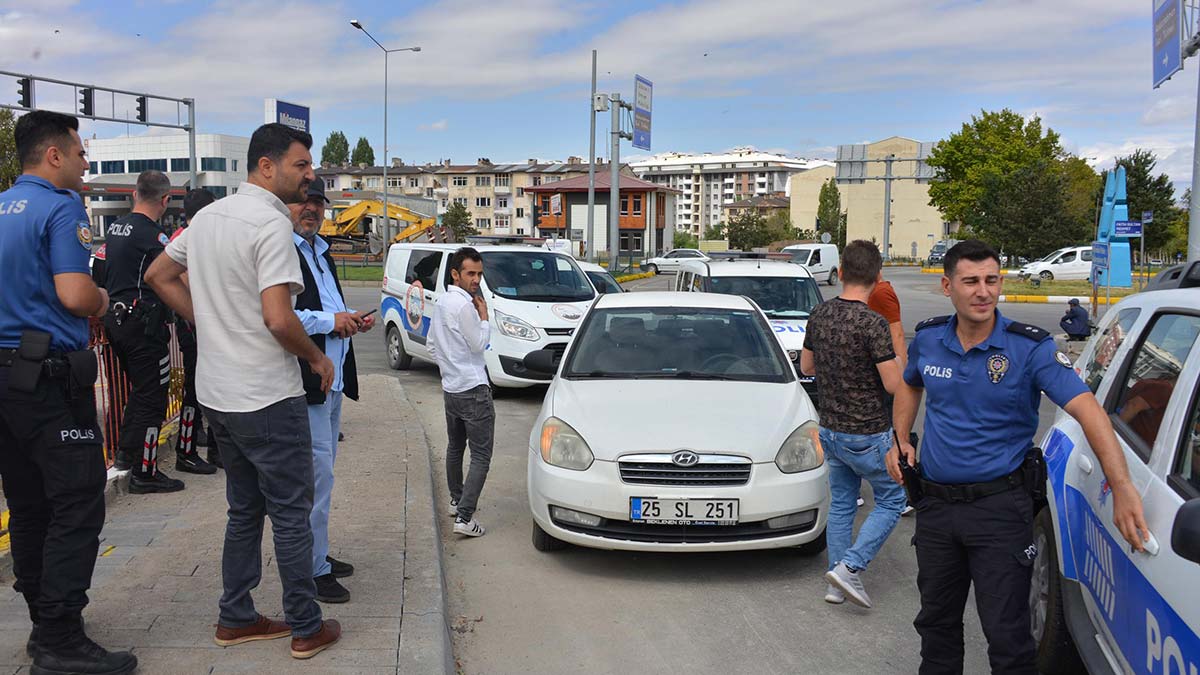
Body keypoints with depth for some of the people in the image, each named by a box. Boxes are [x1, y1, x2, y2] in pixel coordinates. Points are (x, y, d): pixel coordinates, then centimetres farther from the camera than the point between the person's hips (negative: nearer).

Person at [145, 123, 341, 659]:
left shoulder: (208, 215, 10)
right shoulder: (271, 222, -18)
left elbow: (159, 276, 20)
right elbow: (278, 319, -25)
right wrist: (318, 358, -8)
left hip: (216, 393, 8)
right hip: (268, 397, -8)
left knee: (244, 510, 19)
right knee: (291, 514, 3)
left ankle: (236, 619, 26)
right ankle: (306, 628, 13)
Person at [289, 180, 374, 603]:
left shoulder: (321, 251, 19)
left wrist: (353, 319, 9)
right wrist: (331, 322, -18)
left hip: (334, 377, 10)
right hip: (305, 381, -10)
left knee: (321, 474, 17)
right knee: (318, 475, -7)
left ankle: (319, 555, 29)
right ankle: (314, 570, 3)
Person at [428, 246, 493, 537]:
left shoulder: (442, 302, 10)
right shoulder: (464, 305, -19)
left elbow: (432, 342, 18)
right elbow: (478, 344, -15)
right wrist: (484, 316, -4)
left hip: (450, 388, 10)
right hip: (473, 390, -10)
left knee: (455, 447, 24)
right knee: (481, 456, -8)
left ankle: (456, 500, 38)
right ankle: (464, 517, -15)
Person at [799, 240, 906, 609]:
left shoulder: (820, 314, 0)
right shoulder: (873, 323, -22)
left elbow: (806, 366, 13)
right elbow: (894, 384, -18)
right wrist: (897, 343, -2)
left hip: (830, 430, 7)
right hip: (868, 434, -7)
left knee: (841, 504, 17)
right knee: (891, 500, 10)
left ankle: (837, 584, 21)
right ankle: (849, 567, -1)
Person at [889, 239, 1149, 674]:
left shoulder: (1030, 348, -13)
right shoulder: (927, 339, 1)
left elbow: (1086, 409, -23)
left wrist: (1122, 487, -34)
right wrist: (901, 440, 8)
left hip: (1000, 507, -4)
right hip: (935, 505, 4)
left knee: (1007, 634, 0)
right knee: (936, 621, 19)